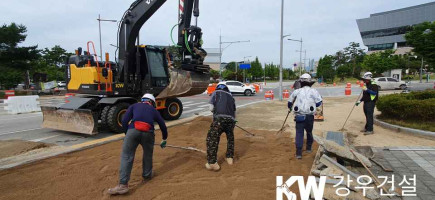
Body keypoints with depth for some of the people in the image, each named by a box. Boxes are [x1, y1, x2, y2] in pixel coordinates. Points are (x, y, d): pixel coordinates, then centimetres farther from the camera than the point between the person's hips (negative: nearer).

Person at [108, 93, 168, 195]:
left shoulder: (134, 106, 27)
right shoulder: (154, 110, 29)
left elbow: (124, 121, 14)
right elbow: (163, 126, 32)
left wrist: (127, 133, 27)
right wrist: (164, 140, 47)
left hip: (133, 130, -1)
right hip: (148, 133, 1)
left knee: (126, 157, 4)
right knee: (148, 155, 25)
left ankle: (123, 185, -1)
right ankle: (147, 175, 39)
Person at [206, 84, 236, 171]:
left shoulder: (216, 93, 19)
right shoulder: (231, 96, 28)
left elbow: (211, 108, 7)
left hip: (219, 119, -4)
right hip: (231, 120, 5)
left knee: (212, 139, 2)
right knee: (230, 138, 27)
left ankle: (212, 163, -4)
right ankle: (230, 158, 32)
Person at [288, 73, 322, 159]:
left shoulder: (297, 91, 7)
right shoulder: (314, 91, 5)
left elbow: (290, 101, 15)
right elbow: (319, 102, -3)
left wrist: (290, 108, 36)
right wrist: (312, 105, 17)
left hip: (299, 116, -1)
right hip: (309, 116, 1)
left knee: (299, 134, 2)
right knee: (309, 132, 22)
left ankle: (299, 153, -5)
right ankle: (309, 148, 36)